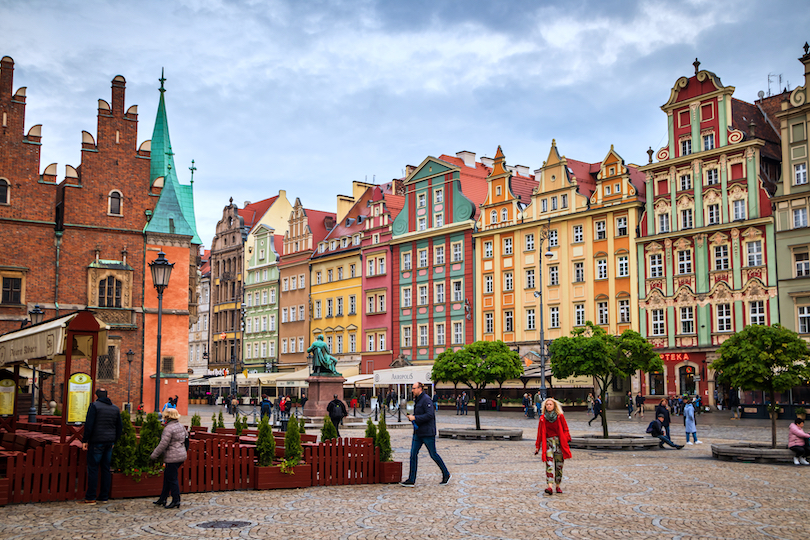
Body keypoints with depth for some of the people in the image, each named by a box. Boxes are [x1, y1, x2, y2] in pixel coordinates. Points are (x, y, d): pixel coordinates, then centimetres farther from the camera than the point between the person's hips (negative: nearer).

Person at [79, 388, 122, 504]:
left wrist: (85, 440, -8)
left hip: (97, 442, -6)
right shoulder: (115, 408, 13)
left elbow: (89, 424, -14)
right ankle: (104, 497, 13)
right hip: (109, 442, 6)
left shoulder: (94, 406, -6)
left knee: (93, 469, -3)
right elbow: (119, 427, 16)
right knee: (106, 468, 10)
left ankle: (90, 498, -3)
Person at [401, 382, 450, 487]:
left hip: (428, 433, -9)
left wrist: (415, 418, -22)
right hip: (418, 433, 9)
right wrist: (412, 417, 8)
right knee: (413, 454, 1)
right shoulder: (417, 400, 15)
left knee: (433, 454, 1)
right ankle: (411, 480, 2)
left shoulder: (426, 400, -15)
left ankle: (446, 475, 18)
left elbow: (430, 415, -23)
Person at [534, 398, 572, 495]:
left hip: (559, 442, 0)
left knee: (559, 464, 3)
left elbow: (565, 429, 8)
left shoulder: (560, 416, 3)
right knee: (549, 464, -13)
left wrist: (567, 440, -4)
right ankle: (550, 486, -23)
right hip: (548, 442, 0)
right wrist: (537, 446, 14)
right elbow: (540, 433, 13)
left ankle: (558, 485, 16)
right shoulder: (543, 418, 7)